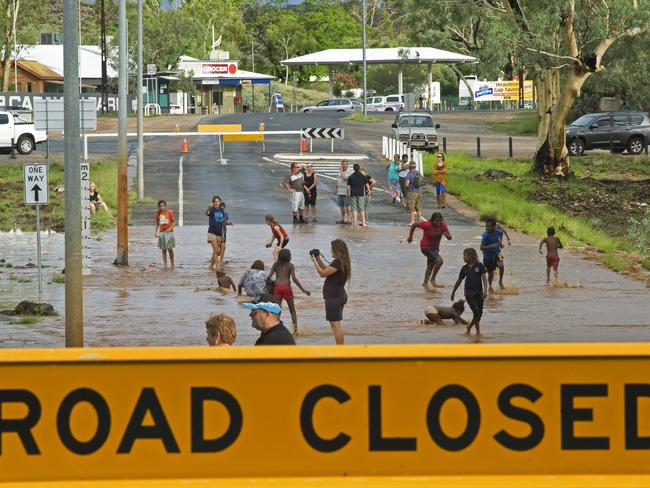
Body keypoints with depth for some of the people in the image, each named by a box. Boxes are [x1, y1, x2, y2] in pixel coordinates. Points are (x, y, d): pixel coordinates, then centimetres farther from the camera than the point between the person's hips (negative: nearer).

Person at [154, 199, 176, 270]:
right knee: (164, 250, 3)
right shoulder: (158, 213, 6)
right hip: (161, 233, 3)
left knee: (170, 249, -5)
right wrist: (156, 231, 4)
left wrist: (170, 228, -17)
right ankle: (165, 266, 6)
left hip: (169, 232, -3)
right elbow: (157, 223, 15)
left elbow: (174, 222, -2)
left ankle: (172, 265, 7)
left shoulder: (169, 212, -4)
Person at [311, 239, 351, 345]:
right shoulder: (343, 262, 13)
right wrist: (319, 260, 15)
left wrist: (315, 261, -5)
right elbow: (327, 270, 21)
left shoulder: (338, 262, -18)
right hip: (340, 295, 11)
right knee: (337, 325, 17)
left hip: (334, 297, -11)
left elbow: (323, 273, -17)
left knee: (335, 325, -8)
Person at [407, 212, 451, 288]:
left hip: (435, 248, 6)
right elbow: (414, 225, -13)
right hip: (426, 247, -6)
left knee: (430, 266, 23)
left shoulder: (443, 226, -12)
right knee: (439, 260, -25)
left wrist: (448, 236, -40)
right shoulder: (427, 225, -24)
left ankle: (425, 282, 45)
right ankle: (433, 279, -12)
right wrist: (410, 237, -6)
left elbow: (449, 237, -15)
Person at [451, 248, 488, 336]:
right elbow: (459, 281, 15)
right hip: (469, 293, -1)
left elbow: (484, 279, -6)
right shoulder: (464, 268, 5)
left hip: (479, 293, 1)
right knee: (476, 312, -14)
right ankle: (478, 332, -8)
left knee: (479, 313, 4)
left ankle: (469, 327, 25)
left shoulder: (479, 266, -1)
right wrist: (453, 292, 20)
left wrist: (485, 291, -18)